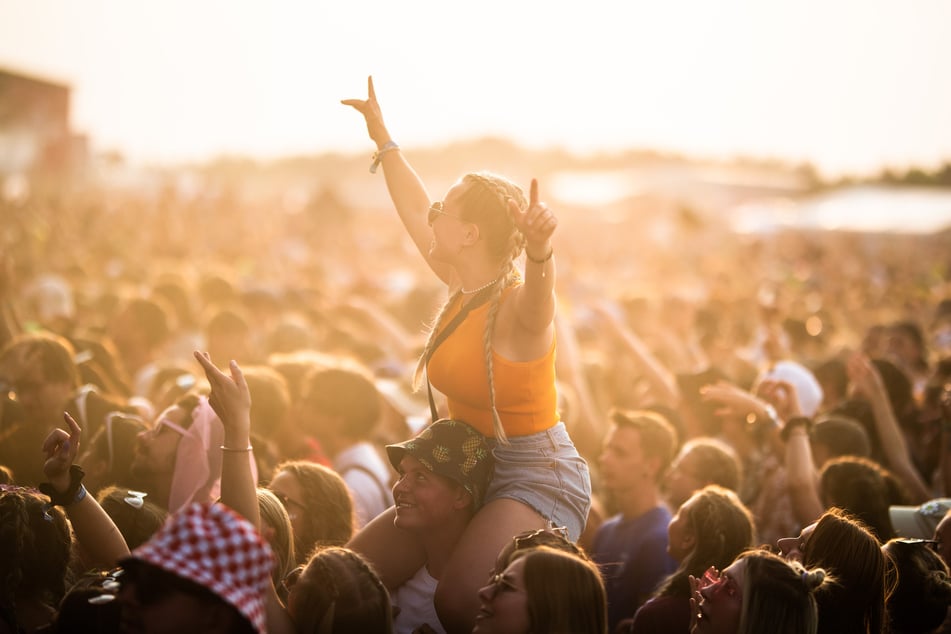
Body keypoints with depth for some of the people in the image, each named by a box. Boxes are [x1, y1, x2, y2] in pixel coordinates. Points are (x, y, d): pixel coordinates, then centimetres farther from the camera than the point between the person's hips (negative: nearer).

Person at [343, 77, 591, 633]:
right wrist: (382, 134, 25)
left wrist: (539, 247, -71)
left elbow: (538, 292, -48)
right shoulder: (463, 289, 2)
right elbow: (417, 213, 17)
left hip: (536, 476, -9)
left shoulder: (518, 306, -22)